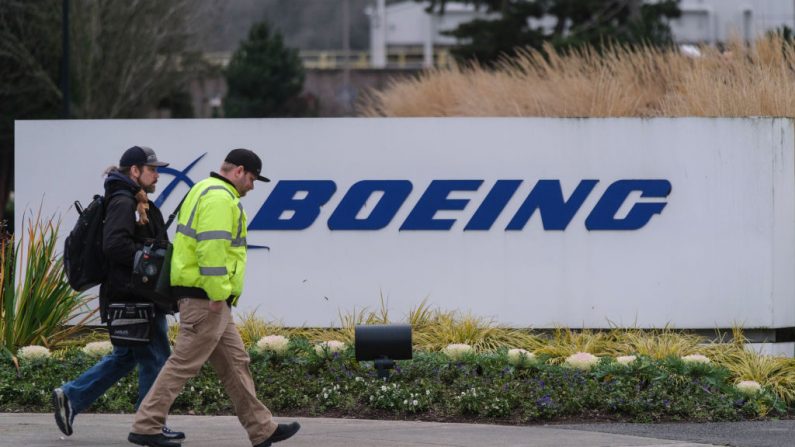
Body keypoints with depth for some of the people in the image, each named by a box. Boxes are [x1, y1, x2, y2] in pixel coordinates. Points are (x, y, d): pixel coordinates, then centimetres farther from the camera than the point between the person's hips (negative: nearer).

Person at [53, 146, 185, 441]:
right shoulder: (123, 204, -14)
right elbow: (115, 246, -27)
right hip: (133, 297, -11)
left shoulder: (133, 203, 18)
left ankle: (70, 397, 18)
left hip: (137, 297, 11)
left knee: (125, 357, 17)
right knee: (155, 359, -3)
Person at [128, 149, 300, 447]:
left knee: (235, 363, 12)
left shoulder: (205, 191, 21)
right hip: (206, 299, -11)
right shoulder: (220, 198, -14)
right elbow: (212, 247, -24)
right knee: (183, 364, -7)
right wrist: (217, 294, -24)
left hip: (210, 301, 11)